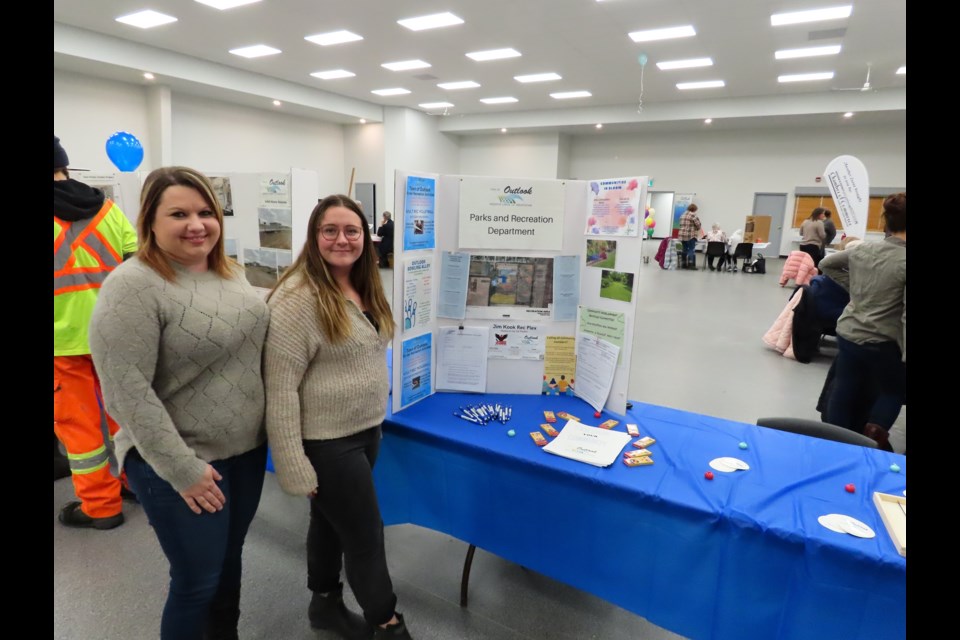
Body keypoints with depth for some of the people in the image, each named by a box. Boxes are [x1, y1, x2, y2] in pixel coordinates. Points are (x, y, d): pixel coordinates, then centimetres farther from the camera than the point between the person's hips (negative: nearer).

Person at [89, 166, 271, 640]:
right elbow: (128, 392, -21)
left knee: (230, 563, 22)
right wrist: (182, 469, -20)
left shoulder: (230, 272, 5)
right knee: (198, 581, 8)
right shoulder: (132, 286, -18)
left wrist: (265, 427, 13)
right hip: (183, 464, -6)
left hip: (246, 449, 7)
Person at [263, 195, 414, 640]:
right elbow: (280, 388, -22)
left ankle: (325, 603, 45)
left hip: (367, 430, 8)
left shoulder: (365, 289, 5)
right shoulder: (297, 299, -21)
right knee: (366, 535, 7)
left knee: (331, 520, 24)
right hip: (326, 440, -7)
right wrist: (293, 466, -21)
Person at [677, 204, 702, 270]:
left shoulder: (683, 215, 16)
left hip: (682, 235, 7)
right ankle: (691, 264, -9)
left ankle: (683, 264, 13)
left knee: (685, 249, 11)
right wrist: (699, 230, 14)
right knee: (691, 250, -5)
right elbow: (698, 225, -7)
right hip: (690, 235, -7)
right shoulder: (693, 215, -7)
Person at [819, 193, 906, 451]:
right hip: (882, 343, -5)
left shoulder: (863, 249, 0)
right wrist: (906, 357, -15)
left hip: (847, 334, 5)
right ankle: (877, 428, -2)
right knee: (893, 391, 20)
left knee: (844, 395, 15)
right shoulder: (905, 261, -17)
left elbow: (827, 264, 18)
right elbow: (907, 316, -19)